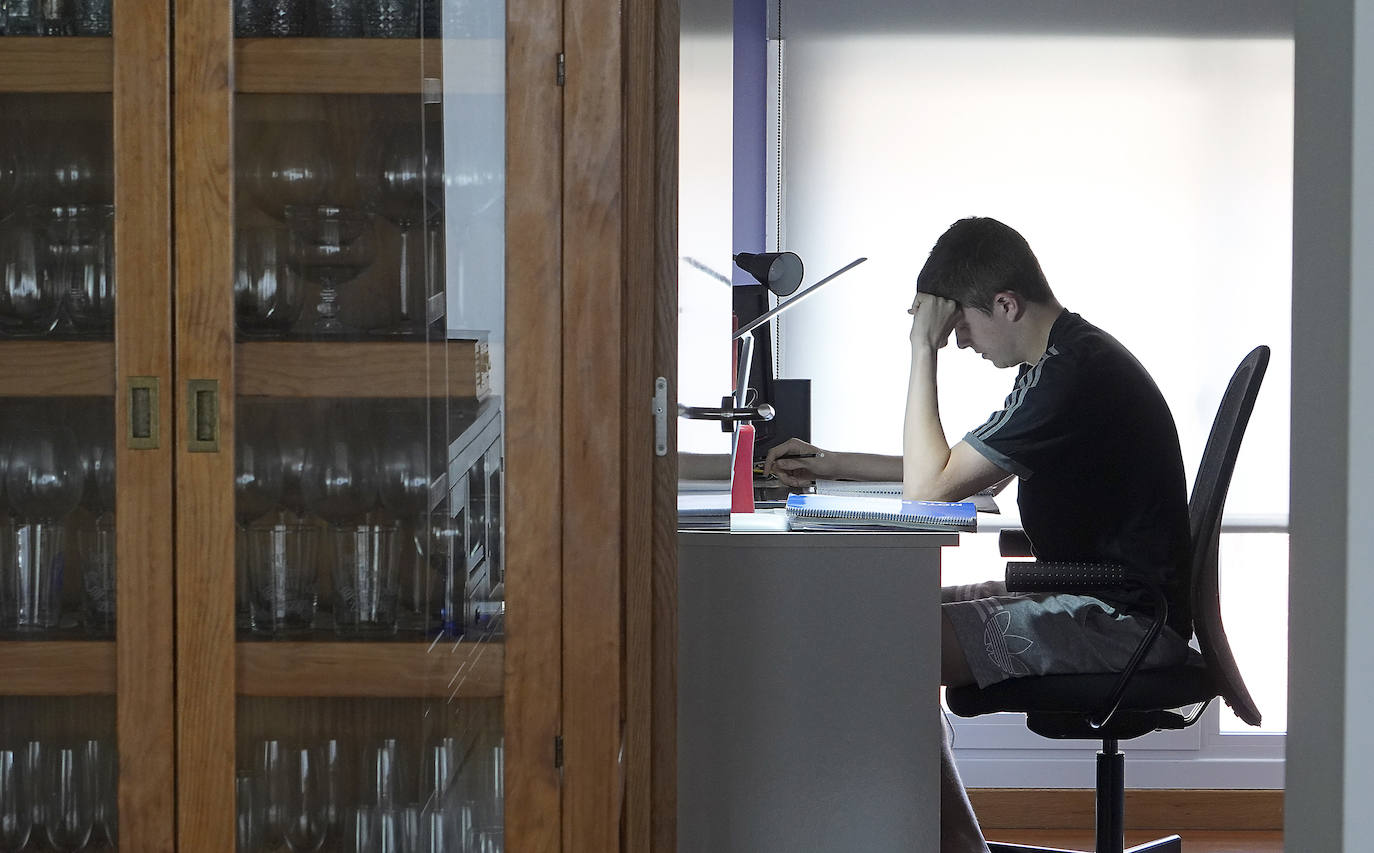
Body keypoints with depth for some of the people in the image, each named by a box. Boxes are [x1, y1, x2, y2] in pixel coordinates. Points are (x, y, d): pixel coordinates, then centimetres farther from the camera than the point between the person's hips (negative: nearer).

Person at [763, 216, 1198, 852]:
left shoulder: (1070, 374, -19)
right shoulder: (1069, 359, 13)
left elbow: (927, 486, -17)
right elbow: (962, 472, 26)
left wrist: (923, 352, -10)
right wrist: (833, 465, 22)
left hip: (1125, 621, -11)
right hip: (1093, 599, 11)